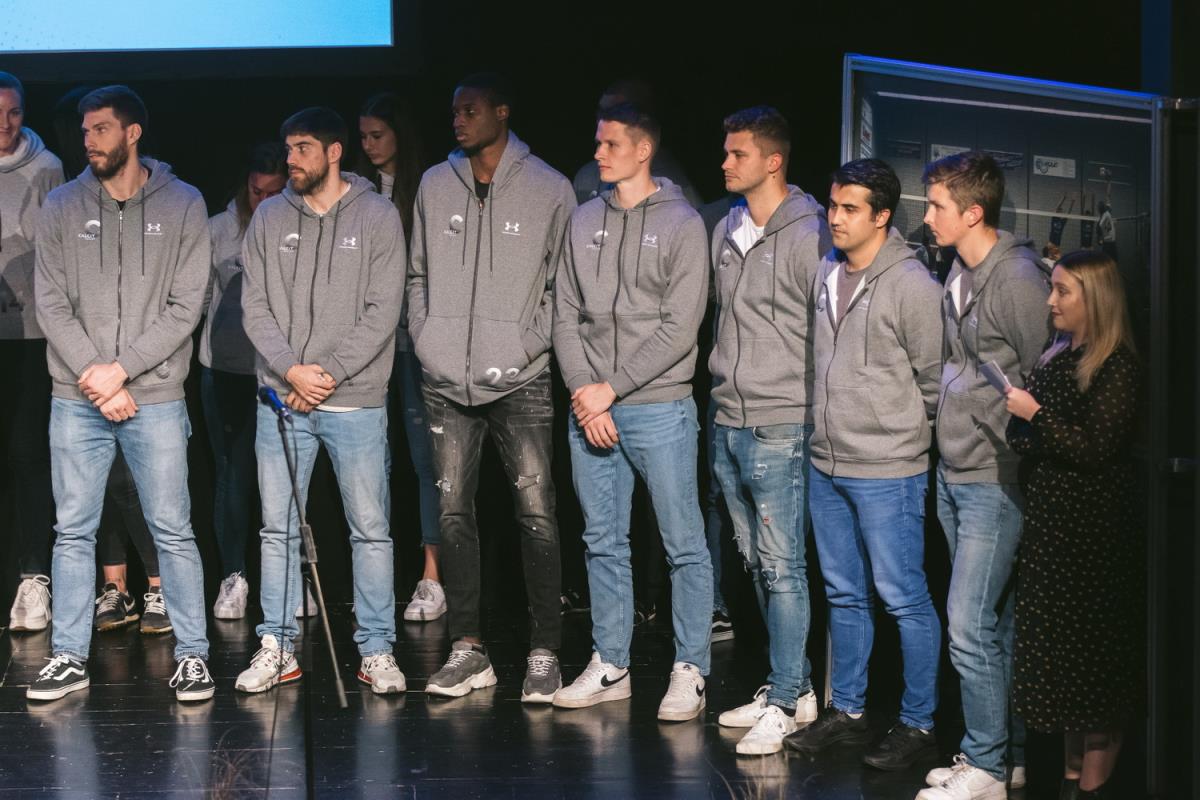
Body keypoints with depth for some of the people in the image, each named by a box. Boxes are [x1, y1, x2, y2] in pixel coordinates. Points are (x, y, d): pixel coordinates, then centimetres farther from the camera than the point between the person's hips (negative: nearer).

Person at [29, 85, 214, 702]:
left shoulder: (182, 206, 1)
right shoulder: (62, 207, 6)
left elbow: (185, 308, -4)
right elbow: (52, 305, 1)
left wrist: (122, 368, -13)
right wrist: (96, 379, -10)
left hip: (155, 399, -2)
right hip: (75, 400, 2)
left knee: (173, 531, 2)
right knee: (73, 531, 6)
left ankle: (192, 655, 11)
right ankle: (69, 658, 14)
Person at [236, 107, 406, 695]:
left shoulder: (378, 217, -1)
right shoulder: (269, 219, 8)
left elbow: (382, 311, -7)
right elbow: (254, 305, 3)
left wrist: (330, 373, -14)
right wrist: (292, 369, -12)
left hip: (356, 399, -3)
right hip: (280, 399, 3)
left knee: (370, 529, 1)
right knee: (278, 529, 7)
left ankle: (376, 650, 10)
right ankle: (277, 648, 15)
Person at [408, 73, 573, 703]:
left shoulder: (549, 190, 0)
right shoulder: (435, 186, 11)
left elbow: (563, 284, 2)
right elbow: (418, 274, 17)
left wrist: (531, 342, -8)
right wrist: (423, 338, 6)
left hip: (520, 380, -3)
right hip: (446, 380, 4)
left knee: (537, 514, -5)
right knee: (453, 512, 4)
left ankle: (544, 652, 3)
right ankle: (468, 649, 13)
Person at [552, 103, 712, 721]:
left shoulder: (681, 225, -4)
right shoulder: (584, 220, 10)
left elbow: (679, 328, -10)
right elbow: (566, 315, 8)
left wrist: (612, 388, -13)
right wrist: (584, 394, -5)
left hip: (659, 409, -5)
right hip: (589, 409, 5)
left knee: (684, 546, -1)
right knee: (603, 543, 11)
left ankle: (688, 673, 7)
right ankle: (609, 666, 20)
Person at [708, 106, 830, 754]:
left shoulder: (808, 236, -12)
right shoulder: (726, 231, 11)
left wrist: (815, 414, -10)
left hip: (779, 426, -8)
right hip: (728, 422, 8)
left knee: (782, 566, -5)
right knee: (758, 564, 14)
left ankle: (784, 702, 3)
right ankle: (795, 685, 25)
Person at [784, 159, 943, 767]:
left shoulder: (911, 284, -15)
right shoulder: (825, 273, 7)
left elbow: (934, 378, -9)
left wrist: (900, 431, 0)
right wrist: (828, 426, 14)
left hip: (887, 471, -7)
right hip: (826, 465, 7)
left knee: (903, 598, 0)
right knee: (843, 594, 16)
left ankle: (918, 723, 11)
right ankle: (847, 711, 28)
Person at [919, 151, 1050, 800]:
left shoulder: (1018, 278, -17)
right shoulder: (959, 274, 10)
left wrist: (1011, 451, -11)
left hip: (993, 480, -9)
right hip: (953, 474, 9)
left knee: (970, 629, -7)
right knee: (994, 624, 16)